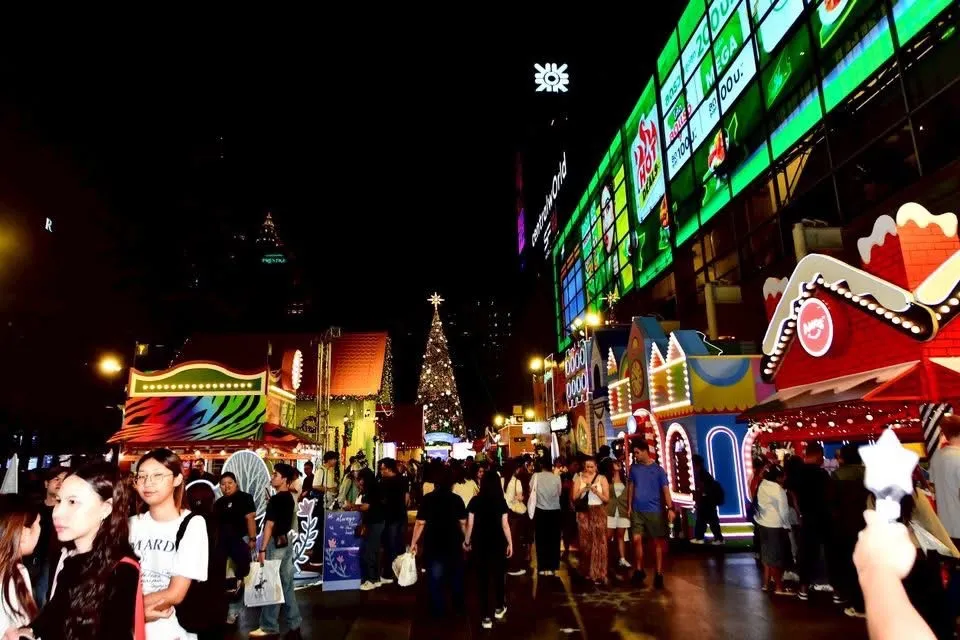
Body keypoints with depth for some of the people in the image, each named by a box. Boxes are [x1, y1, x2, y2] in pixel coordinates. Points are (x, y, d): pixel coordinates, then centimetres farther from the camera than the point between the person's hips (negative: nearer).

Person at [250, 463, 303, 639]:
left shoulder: (276, 499, -16)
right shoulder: (289, 499, 11)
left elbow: (269, 525, -18)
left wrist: (262, 550, -17)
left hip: (275, 543, -9)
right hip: (286, 542, 9)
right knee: (286, 585, 12)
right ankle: (294, 625, 16)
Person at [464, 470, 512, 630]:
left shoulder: (475, 501, -6)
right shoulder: (501, 501, -7)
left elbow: (470, 524, -4)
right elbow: (505, 525, -7)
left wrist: (467, 541, 10)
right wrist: (510, 543, 4)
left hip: (479, 543, 0)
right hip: (498, 543, 0)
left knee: (482, 577, 8)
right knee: (499, 574, 19)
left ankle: (486, 617, 11)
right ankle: (499, 608, 34)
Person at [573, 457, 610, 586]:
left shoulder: (602, 479, 2)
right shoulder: (579, 479, 5)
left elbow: (606, 498, -1)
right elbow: (574, 497, 0)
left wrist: (595, 491, -16)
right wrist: (584, 490, -17)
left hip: (598, 512, -1)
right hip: (583, 512, 2)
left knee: (598, 542, -5)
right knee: (585, 542, 7)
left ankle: (599, 574, -2)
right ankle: (587, 571, 19)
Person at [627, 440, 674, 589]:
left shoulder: (658, 469, -6)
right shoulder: (634, 468, 4)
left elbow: (666, 489, -10)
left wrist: (670, 508, -21)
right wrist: (629, 506, 7)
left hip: (654, 511, -3)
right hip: (637, 510, 3)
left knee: (658, 542, 5)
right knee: (637, 539, -2)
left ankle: (659, 573, 15)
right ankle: (639, 570, 13)